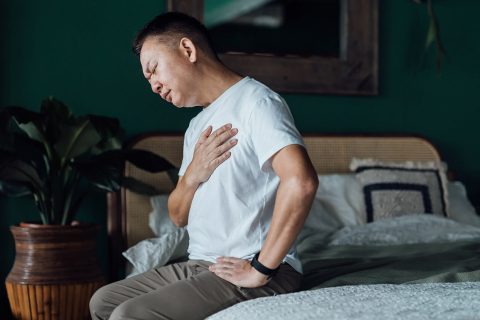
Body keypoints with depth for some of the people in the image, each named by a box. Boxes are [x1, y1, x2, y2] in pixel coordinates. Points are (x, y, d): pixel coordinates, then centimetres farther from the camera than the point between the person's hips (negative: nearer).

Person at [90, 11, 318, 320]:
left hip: (249, 271, -9)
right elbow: (179, 216, 18)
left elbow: (301, 181, -29)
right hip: (200, 265, 9)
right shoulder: (199, 125, 17)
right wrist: (193, 175, -5)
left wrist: (261, 270, -23)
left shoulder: (255, 101, -12)